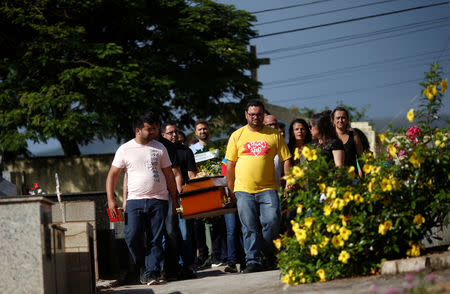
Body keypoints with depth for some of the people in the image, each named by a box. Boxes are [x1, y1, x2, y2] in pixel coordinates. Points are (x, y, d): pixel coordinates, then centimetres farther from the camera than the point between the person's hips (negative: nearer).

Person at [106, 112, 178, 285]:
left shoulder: (159, 148, 11)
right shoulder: (125, 150, 5)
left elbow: (169, 175, 16)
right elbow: (112, 175, 5)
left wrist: (175, 197, 12)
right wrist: (110, 199, -5)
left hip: (158, 200, 1)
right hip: (135, 200, -1)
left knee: (155, 240, -4)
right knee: (132, 237, -11)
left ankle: (152, 273, -2)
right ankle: (143, 267, 11)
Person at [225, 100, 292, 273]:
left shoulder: (274, 135, 7)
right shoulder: (237, 136, 7)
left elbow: (286, 160, 9)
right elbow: (230, 164, 9)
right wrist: (230, 190, 5)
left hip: (267, 189, 0)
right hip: (244, 190, 0)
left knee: (272, 221, -10)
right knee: (249, 227, -3)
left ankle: (269, 256, 10)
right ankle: (253, 261, 1)